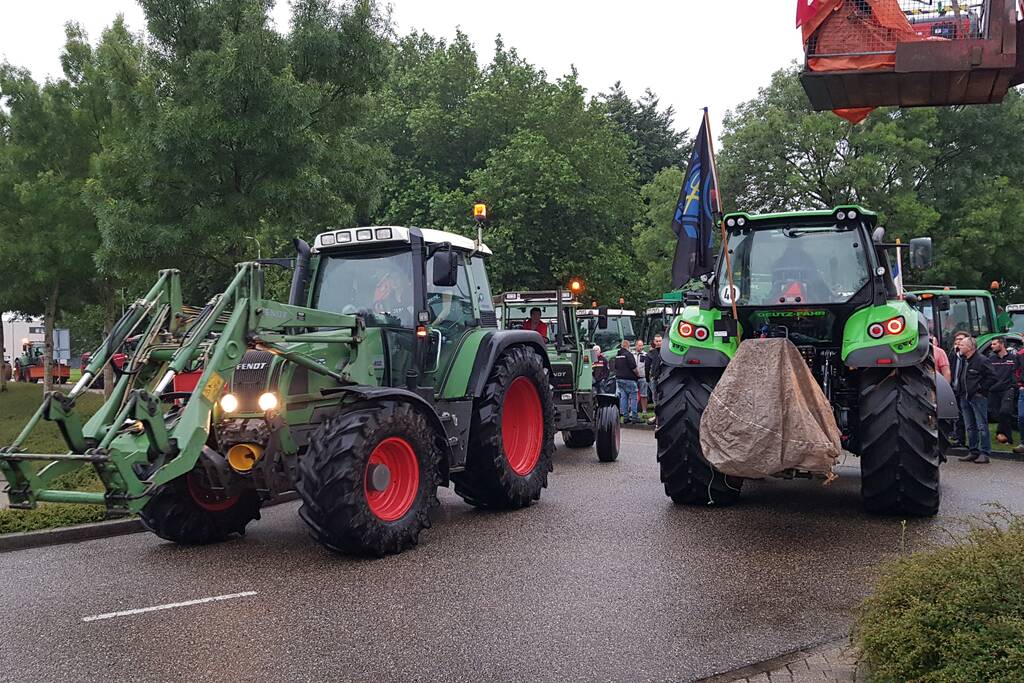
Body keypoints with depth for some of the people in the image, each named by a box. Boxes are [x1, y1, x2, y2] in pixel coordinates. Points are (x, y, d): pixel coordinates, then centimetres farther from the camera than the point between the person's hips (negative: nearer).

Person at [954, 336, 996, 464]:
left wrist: (980, 389, -11)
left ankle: (984, 453, -2)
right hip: (964, 398, 8)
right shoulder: (963, 361, 15)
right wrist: (959, 391, 13)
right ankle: (973, 452, 17)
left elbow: (992, 377, -11)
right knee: (969, 427, 11)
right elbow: (958, 377, 26)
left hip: (978, 397, -8)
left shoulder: (981, 360, -9)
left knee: (981, 426, -5)